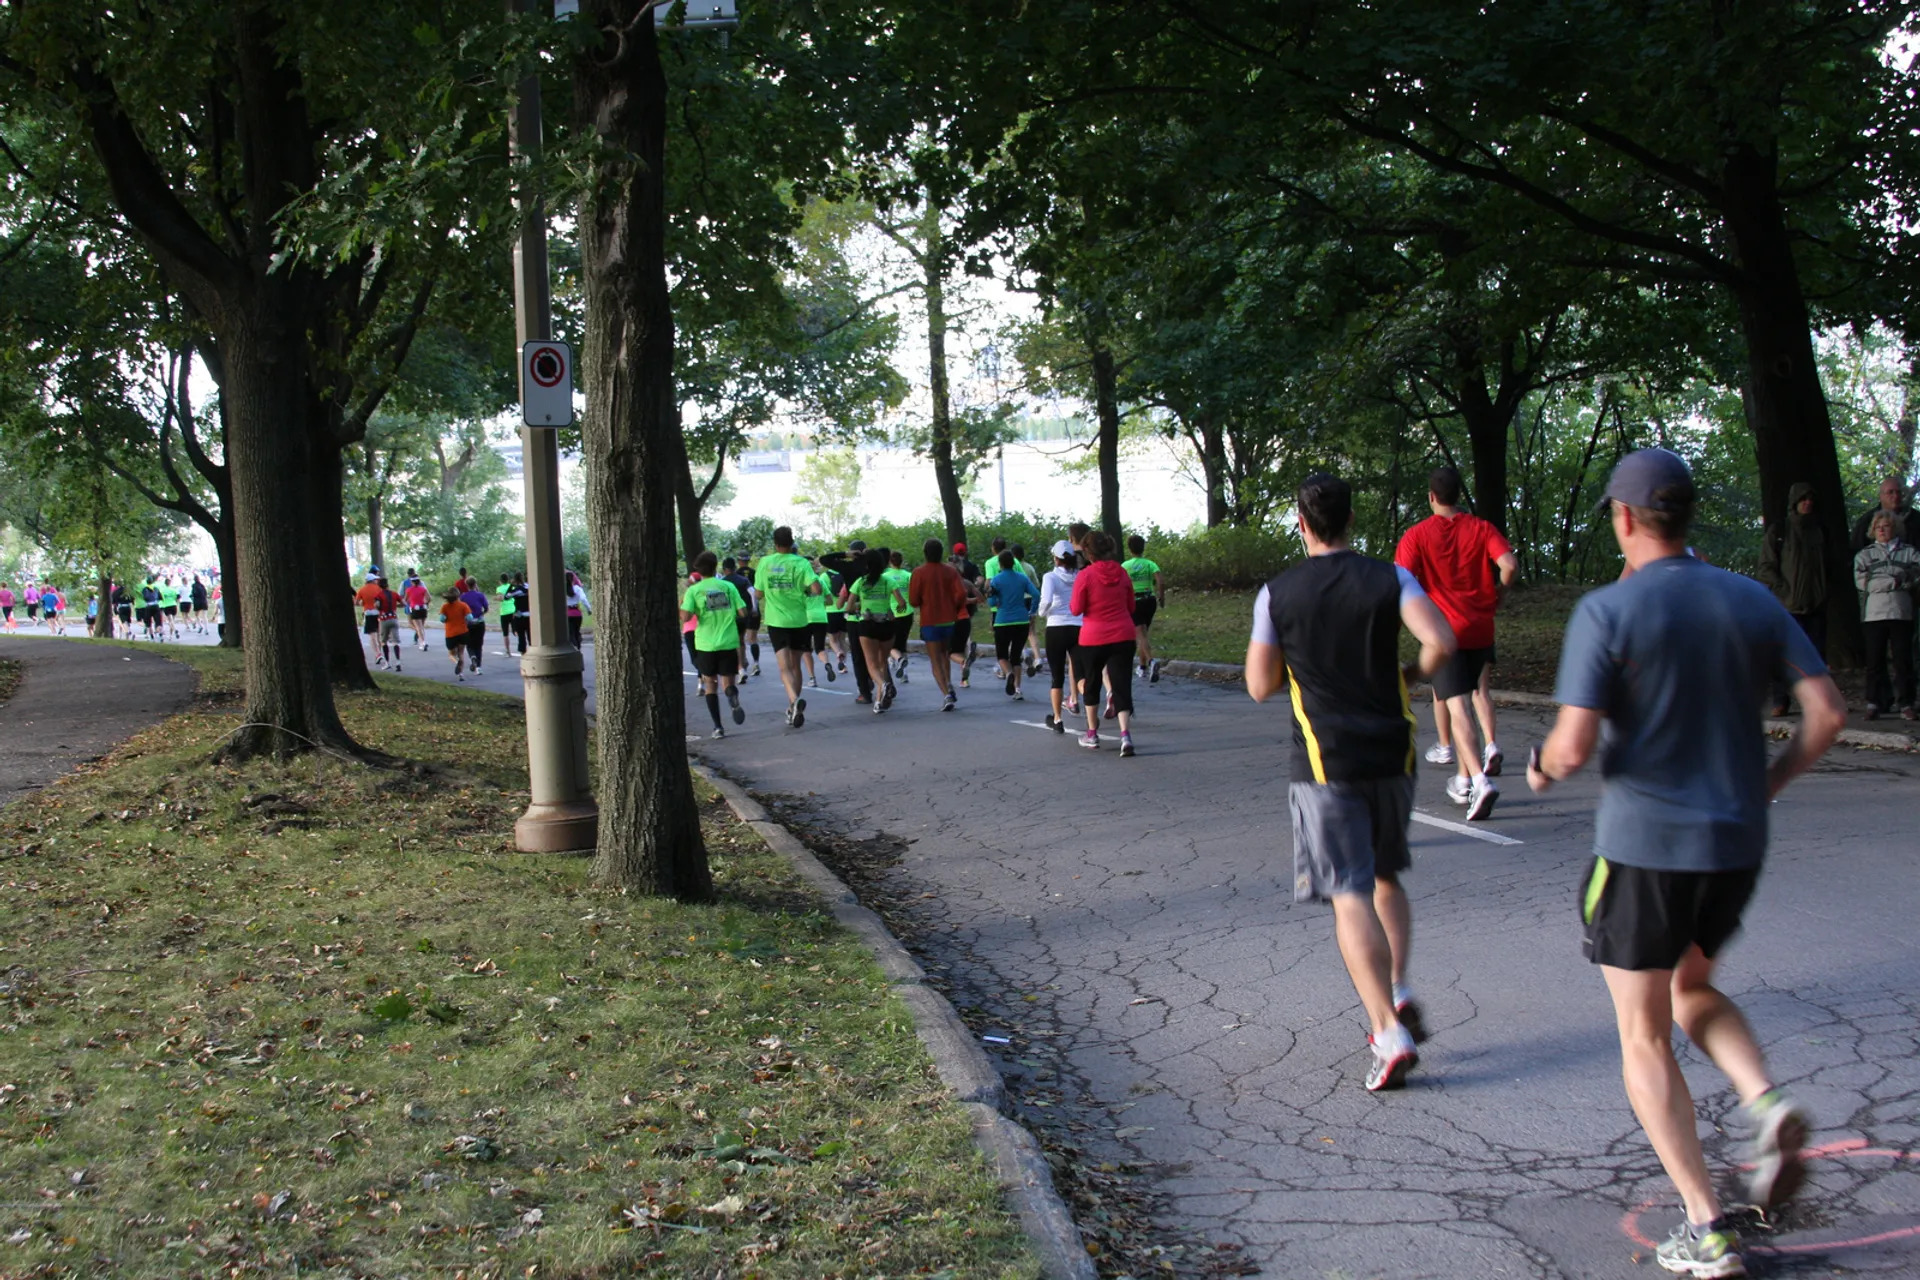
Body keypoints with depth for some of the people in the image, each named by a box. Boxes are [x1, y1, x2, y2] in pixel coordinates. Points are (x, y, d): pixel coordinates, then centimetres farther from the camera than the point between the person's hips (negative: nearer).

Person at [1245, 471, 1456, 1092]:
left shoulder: (1278, 593, -1)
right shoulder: (1390, 579, 0)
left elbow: (1260, 686, 1)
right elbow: (1441, 642, -15)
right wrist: (1414, 673, 5)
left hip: (1325, 765, -2)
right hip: (1391, 754, 2)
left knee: (1350, 896, -3)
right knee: (1386, 876, 23)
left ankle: (1389, 1032, -11)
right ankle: (1398, 991, 10)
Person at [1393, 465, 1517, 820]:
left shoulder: (1417, 535, -4)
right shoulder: (1481, 528, 4)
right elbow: (1510, 564, -10)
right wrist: (1498, 593, 7)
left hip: (1445, 632, -4)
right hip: (1480, 631, 4)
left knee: (1458, 709, -8)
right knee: (1463, 701, 20)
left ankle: (1480, 780, -26)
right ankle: (1463, 778, 25)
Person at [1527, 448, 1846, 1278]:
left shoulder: (1607, 612, -12)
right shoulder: (1751, 602, 4)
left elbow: (1574, 745, -18)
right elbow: (1828, 712, 0)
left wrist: (1541, 767, 4)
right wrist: (1772, 780, 15)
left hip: (1643, 845, -5)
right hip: (1736, 843, 5)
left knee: (1645, 1039, 7)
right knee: (1693, 991, 28)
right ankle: (1767, 1103, 1)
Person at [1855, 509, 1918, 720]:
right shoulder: (1864, 555, 13)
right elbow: (1862, 581, -3)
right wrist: (1895, 581, -8)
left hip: (1902, 613, 0)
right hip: (1873, 613, 0)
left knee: (1903, 660, -1)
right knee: (1875, 661, -1)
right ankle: (1874, 703, 3)